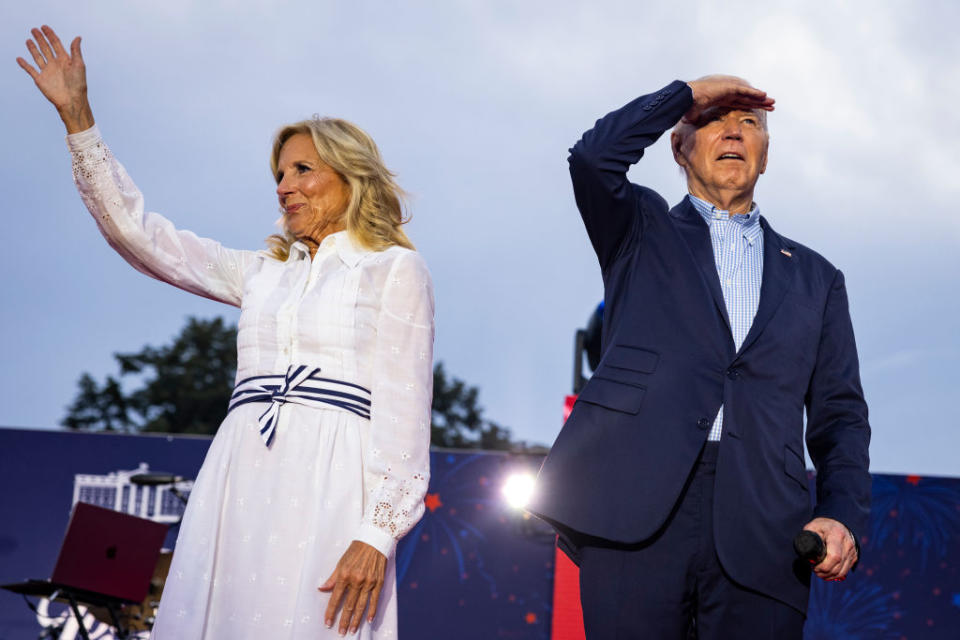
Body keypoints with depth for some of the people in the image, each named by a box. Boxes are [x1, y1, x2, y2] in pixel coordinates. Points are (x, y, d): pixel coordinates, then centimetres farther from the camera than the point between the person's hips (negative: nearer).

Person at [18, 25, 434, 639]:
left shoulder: (395, 269, 7)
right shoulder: (262, 273, 23)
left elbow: (403, 408, -3)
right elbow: (138, 232, 22)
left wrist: (378, 532, -15)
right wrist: (77, 116, 18)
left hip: (328, 490, -5)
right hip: (241, 485, 5)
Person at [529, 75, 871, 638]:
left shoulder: (814, 278, 23)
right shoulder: (643, 233, 19)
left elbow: (839, 415, 17)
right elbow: (595, 155, -3)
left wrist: (843, 516, -1)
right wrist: (688, 92, 9)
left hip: (758, 534, 2)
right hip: (637, 511, -2)